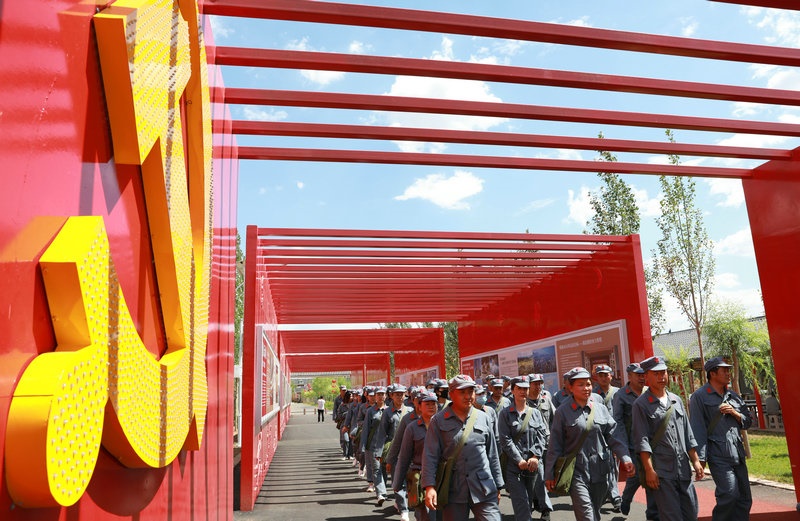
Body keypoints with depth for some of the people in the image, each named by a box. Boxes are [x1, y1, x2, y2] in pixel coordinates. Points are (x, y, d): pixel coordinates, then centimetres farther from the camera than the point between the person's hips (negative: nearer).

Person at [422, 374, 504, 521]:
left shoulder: (482, 418, 8)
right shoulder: (438, 421, 0)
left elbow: (493, 455, 13)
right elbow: (430, 456, -4)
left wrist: (498, 486, 14)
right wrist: (430, 486, -14)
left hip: (484, 490, 1)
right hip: (453, 492, -1)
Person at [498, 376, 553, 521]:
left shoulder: (535, 412, 8)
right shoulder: (505, 414, -2)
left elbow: (543, 435, 2)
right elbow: (505, 440, -7)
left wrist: (535, 456, -10)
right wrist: (519, 460, -12)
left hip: (534, 464, 3)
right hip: (514, 466, -3)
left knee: (530, 498, 13)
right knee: (521, 503, -4)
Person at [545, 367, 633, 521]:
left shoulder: (600, 408, 5)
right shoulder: (562, 412, -5)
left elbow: (613, 436, 7)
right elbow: (555, 445, -2)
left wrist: (625, 458, -7)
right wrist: (549, 474, 0)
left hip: (600, 470, 4)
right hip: (576, 472, -4)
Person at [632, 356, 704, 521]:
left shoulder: (676, 400, 14)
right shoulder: (641, 404, -4)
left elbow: (688, 435, 18)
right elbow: (641, 440, -9)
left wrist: (695, 461, 13)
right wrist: (649, 470, -14)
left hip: (683, 470, 6)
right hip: (660, 472, -6)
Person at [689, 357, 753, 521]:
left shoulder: (733, 395, 17)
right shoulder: (699, 397, -4)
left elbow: (748, 421, 21)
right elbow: (697, 429, -8)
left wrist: (735, 413, -1)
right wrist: (701, 458, -12)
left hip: (738, 454, 7)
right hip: (718, 456, -7)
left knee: (745, 498, 9)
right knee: (730, 494, -15)